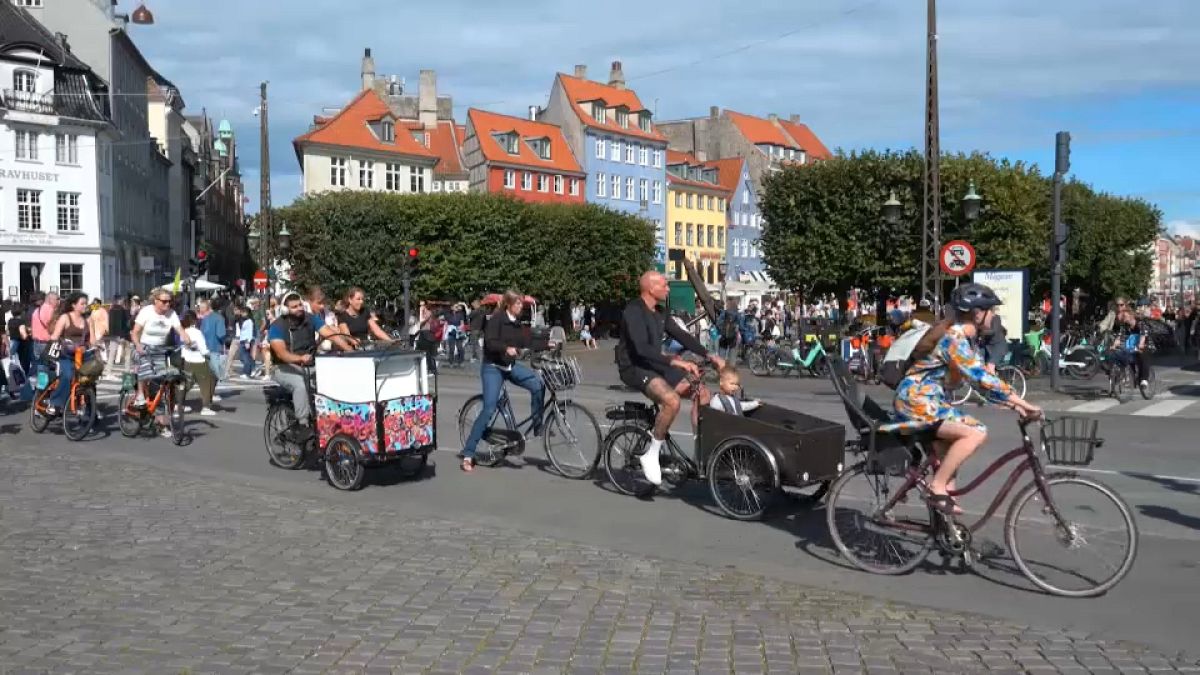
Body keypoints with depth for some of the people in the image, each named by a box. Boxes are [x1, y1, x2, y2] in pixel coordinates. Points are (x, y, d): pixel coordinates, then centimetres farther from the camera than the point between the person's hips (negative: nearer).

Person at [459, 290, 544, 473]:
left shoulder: (517, 322, 8)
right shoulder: (496, 319, -14)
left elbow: (526, 342, 9)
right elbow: (490, 343, -25)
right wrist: (506, 348, -41)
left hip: (511, 366, 7)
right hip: (493, 367, -7)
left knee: (537, 384, -17)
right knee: (489, 410, -14)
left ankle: (537, 427, 0)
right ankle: (468, 454, -7)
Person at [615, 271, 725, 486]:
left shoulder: (658, 313, 11)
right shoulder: (634, 311, -17)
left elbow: (681, 335, 11)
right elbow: (642, 349, -28)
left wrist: (709, 356, 0)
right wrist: (676, 362, -36)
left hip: (655, 365, 9)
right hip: (634, 368, -9)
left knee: (703, 393, -1)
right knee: (671, 401, -33)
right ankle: (650, 454, -17)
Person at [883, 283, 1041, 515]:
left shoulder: (963, 337, 12)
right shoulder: (954, 338, -19)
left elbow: (981, 377, 12)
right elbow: (982, 378, -25)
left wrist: (1014, 405, 3)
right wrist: (1022, 403, -23)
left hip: (925, 399, 11)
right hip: (916, 400, -11)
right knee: (975, 433, -22)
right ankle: (937, 489, -15)